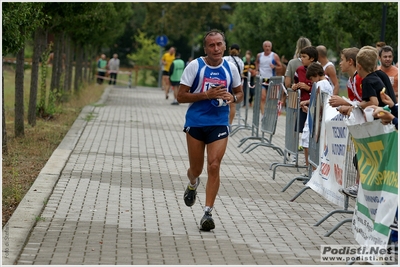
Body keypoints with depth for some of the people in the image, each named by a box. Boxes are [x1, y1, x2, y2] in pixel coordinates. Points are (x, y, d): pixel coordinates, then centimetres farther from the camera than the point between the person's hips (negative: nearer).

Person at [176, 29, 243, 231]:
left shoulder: (231, 68, 3)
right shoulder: (195, 66, -6)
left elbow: (239, 94, 16)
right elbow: (181, 96, -7)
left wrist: (233, 97, -8)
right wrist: (207, 95, -19)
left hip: (219, 124, 1)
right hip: (195, 123, -1)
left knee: (214, 166, -12)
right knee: (196, 168, 9)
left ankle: (208, 213, -8)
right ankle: (193, 184, 47)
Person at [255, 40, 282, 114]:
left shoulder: (275, 56, -3)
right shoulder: (259, 55, 6)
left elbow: (280, 66, 0)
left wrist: (274, 66, -20)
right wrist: (257, 70, 14)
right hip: (262, 79, 1)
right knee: (263, 97, -12)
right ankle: (263, 114, -16)